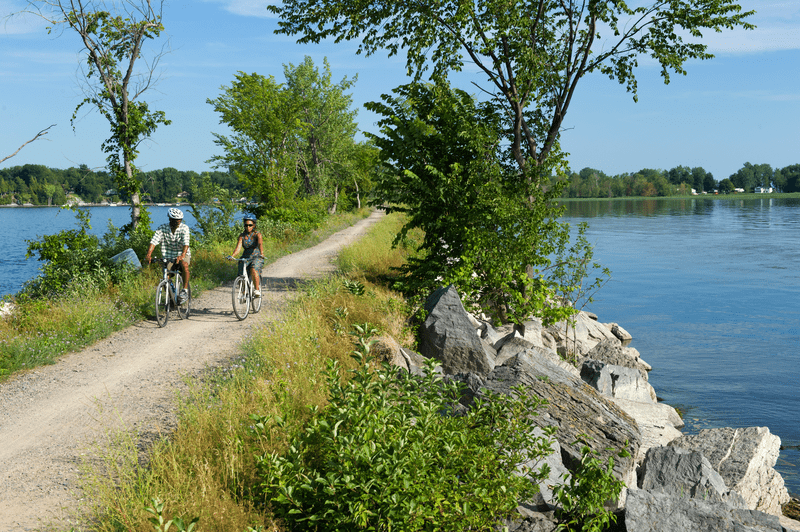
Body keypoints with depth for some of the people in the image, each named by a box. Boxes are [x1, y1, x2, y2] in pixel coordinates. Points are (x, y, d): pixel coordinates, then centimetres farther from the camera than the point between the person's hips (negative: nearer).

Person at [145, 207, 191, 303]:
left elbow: (186, 243, -28)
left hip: (182, 254, -2)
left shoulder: (184, 228, -14)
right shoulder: (162, 228, -11)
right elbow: (153, 241, -21)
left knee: (184, 265, -34)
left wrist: (182, 255, -47)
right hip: (168, 257, 2)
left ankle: (185, 290, -22)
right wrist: (148, 255, -38)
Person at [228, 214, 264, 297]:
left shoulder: (257, 234, -7)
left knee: (253, 270, -34)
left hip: (257, 257, -3)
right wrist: (232, 255, -34)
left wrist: (261, 253, -46)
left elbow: (260, 244, -26)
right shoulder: (242, 236, 0)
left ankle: (257, 290, -22)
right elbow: (238, 247, -14)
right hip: (245, 258, 3)